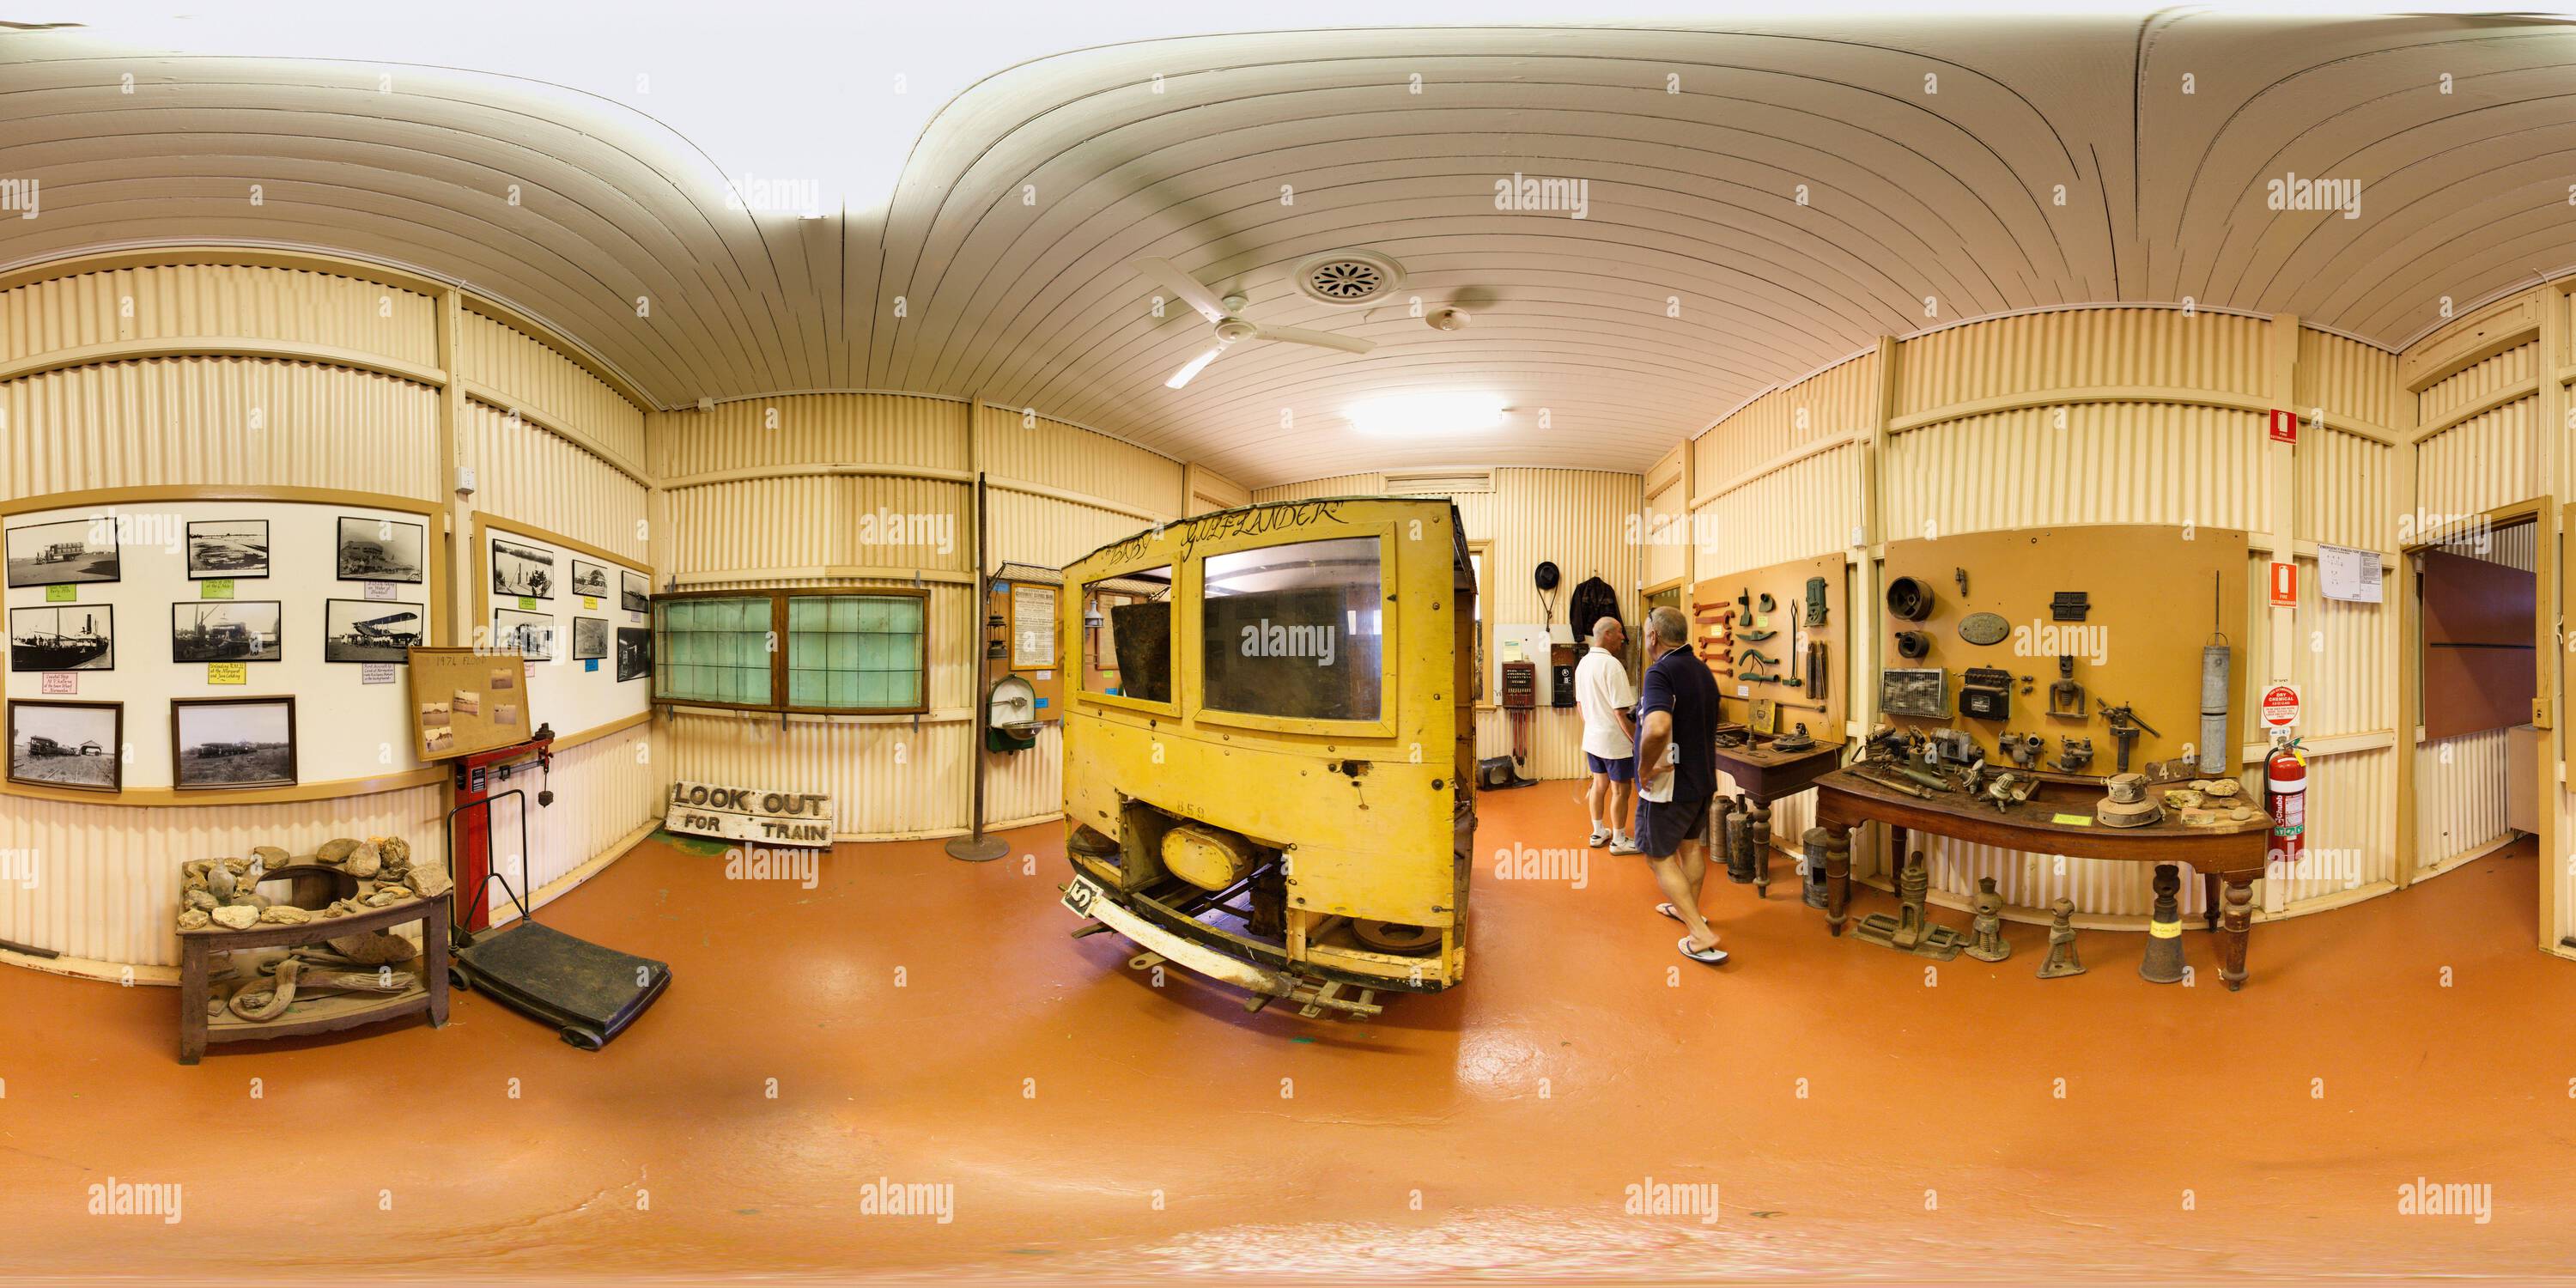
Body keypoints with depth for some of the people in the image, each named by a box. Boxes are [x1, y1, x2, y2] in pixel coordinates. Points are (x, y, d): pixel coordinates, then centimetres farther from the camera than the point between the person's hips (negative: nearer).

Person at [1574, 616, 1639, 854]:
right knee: (1621, 790, 5)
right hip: (1614, 739, -8)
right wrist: (1637, 741, -15)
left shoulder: (1583, 663, 5)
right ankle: (1619, 841, 14)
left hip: (1592, 738, 8)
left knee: (1599, 784, 20)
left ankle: (1598, 833, 31)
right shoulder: (1612, 665, -22)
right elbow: (1620, 711, -23)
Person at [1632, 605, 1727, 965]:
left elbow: (1657, 727, -40)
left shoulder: (1660, 672, -24)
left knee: (1659, 856, 2)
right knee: (1691, 844, 24)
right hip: (1703, 777, 9)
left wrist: (1644, 768, -25)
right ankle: (1688, 908, 41)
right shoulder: (1702, 670, 7)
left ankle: (1701, 934, -2)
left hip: (1669, 784, -9)